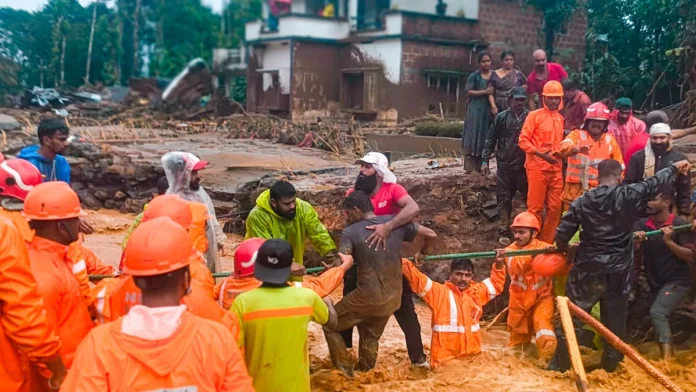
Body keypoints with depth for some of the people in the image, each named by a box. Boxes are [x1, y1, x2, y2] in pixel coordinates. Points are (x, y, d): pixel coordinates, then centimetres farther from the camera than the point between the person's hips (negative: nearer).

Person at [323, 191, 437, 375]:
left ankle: (345, 372, 15)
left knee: (330, 325, 16)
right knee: (370, 338, 27)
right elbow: (431, 234, 4)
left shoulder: (350, 232, -11)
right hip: (392, 298, 5)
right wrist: (421, 253, 23)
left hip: (368, 297, -5)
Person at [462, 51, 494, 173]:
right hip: (476, 110, -4)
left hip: (489, 110, 4)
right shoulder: (474, 76, 0)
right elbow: (468, 92, -9)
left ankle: (481, 166, 10)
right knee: (473, 137, -5)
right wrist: (485, 92, -16)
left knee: (485, 138, 4)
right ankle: (470, 167, -6)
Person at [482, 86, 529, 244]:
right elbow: (491, 140, 5)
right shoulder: (501, 117, 3)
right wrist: (485, 160, 0)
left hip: (524, 166, -1)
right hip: (504, 166, 1)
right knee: (504, 199, 4)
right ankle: (504, 231, 10)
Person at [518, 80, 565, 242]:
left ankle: (547, 241, 17)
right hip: (537, 167, -5)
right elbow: (523, 140, -9)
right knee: (535, 207, -2)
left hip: (556, 168, 5)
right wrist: (541, 154, -18)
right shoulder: (534, 115, -3)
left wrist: (559, 153, 7)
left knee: (555, 207, 6)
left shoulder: (560, 118, 13)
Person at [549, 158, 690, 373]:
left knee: (573, 315, 5)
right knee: (614, 319, 12)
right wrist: (675, 168, 25)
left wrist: (565, 248, 21)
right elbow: (654, 183, 8)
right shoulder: (628, 195, -7)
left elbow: (561, 234, -1)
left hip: (587, 269, 0)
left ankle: (560, 364, 8)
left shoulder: (582, 201, -3)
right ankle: (610, 365, 20)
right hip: (618, 271, 0)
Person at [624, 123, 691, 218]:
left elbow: (684, 191, 5)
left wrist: (683, 214, 1)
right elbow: (627, 184, 2)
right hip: (640, 213, 0)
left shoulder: (680, 159, 2)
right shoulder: (638, 157, 1)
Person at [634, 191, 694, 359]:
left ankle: (668, 360, -26)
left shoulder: (679, 224, -12)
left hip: (677, 281, -6)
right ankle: (669, 355, 36)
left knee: (657, 313, -24)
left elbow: (690, 256, -15)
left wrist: (669, 241, -25)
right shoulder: (642, 224, 1)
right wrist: (636, 242, -24)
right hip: (655, 283, 7)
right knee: (661, 317, 17)